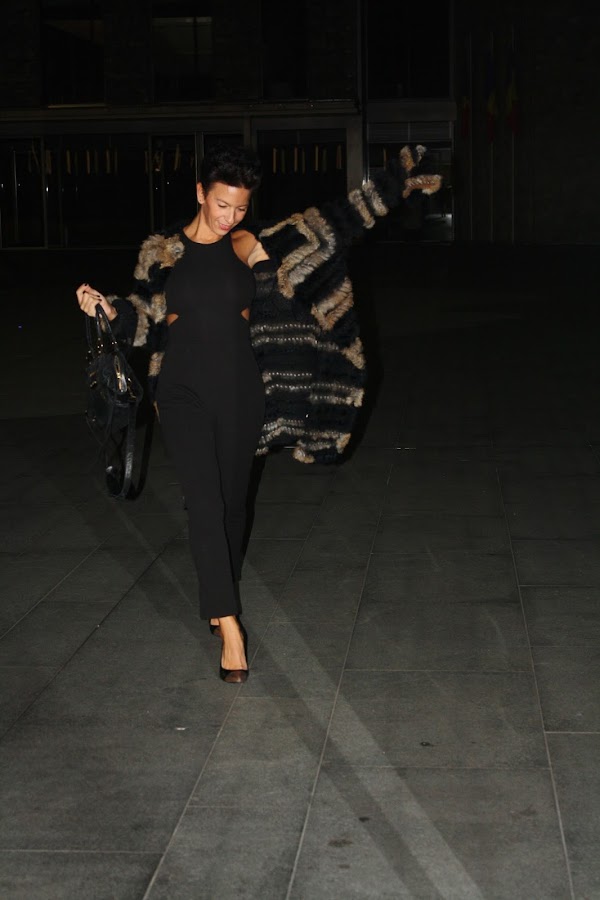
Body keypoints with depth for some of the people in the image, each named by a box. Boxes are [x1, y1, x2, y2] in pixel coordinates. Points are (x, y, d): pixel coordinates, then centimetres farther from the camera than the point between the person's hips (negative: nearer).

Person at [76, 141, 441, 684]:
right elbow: (143, 322, 3)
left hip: (240, 391, 2)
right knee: (204, 501, -12)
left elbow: (334, 224, 6)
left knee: (232, 500, 11)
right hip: (184, 392, -2)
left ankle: (220, 599, 33)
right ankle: (229, 625, -12)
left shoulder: (250, 247, 2)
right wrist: (108, 308, -17)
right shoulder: (161, 252, 0)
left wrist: (399, 182, 7)